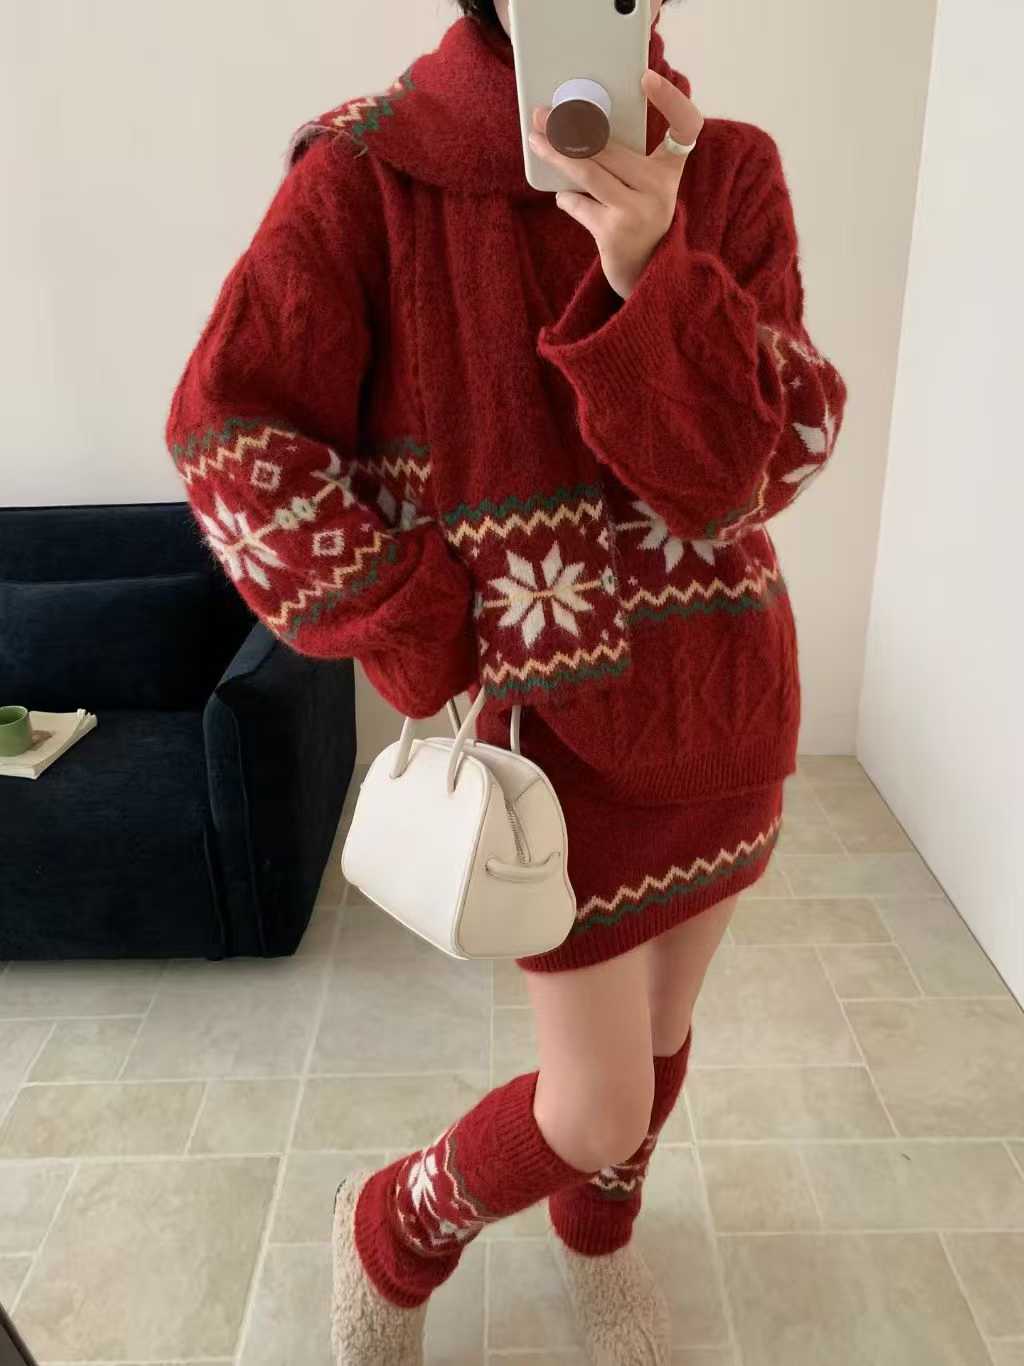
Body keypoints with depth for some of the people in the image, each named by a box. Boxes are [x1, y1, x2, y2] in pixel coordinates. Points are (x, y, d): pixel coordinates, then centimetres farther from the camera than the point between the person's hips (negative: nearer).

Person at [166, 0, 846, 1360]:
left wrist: (653, 270, -29)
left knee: (660, 1033, 22)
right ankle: (389, 1235, 39)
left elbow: (766, 461, -12)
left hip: (732, 707, 5)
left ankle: (596, 1231, 56)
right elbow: (230, 431, -11)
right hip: (564, 724, -4)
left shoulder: (727, 171, -3)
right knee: (601, 1112, 5)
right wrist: (424, 653, -14)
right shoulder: (369, 170, -12)